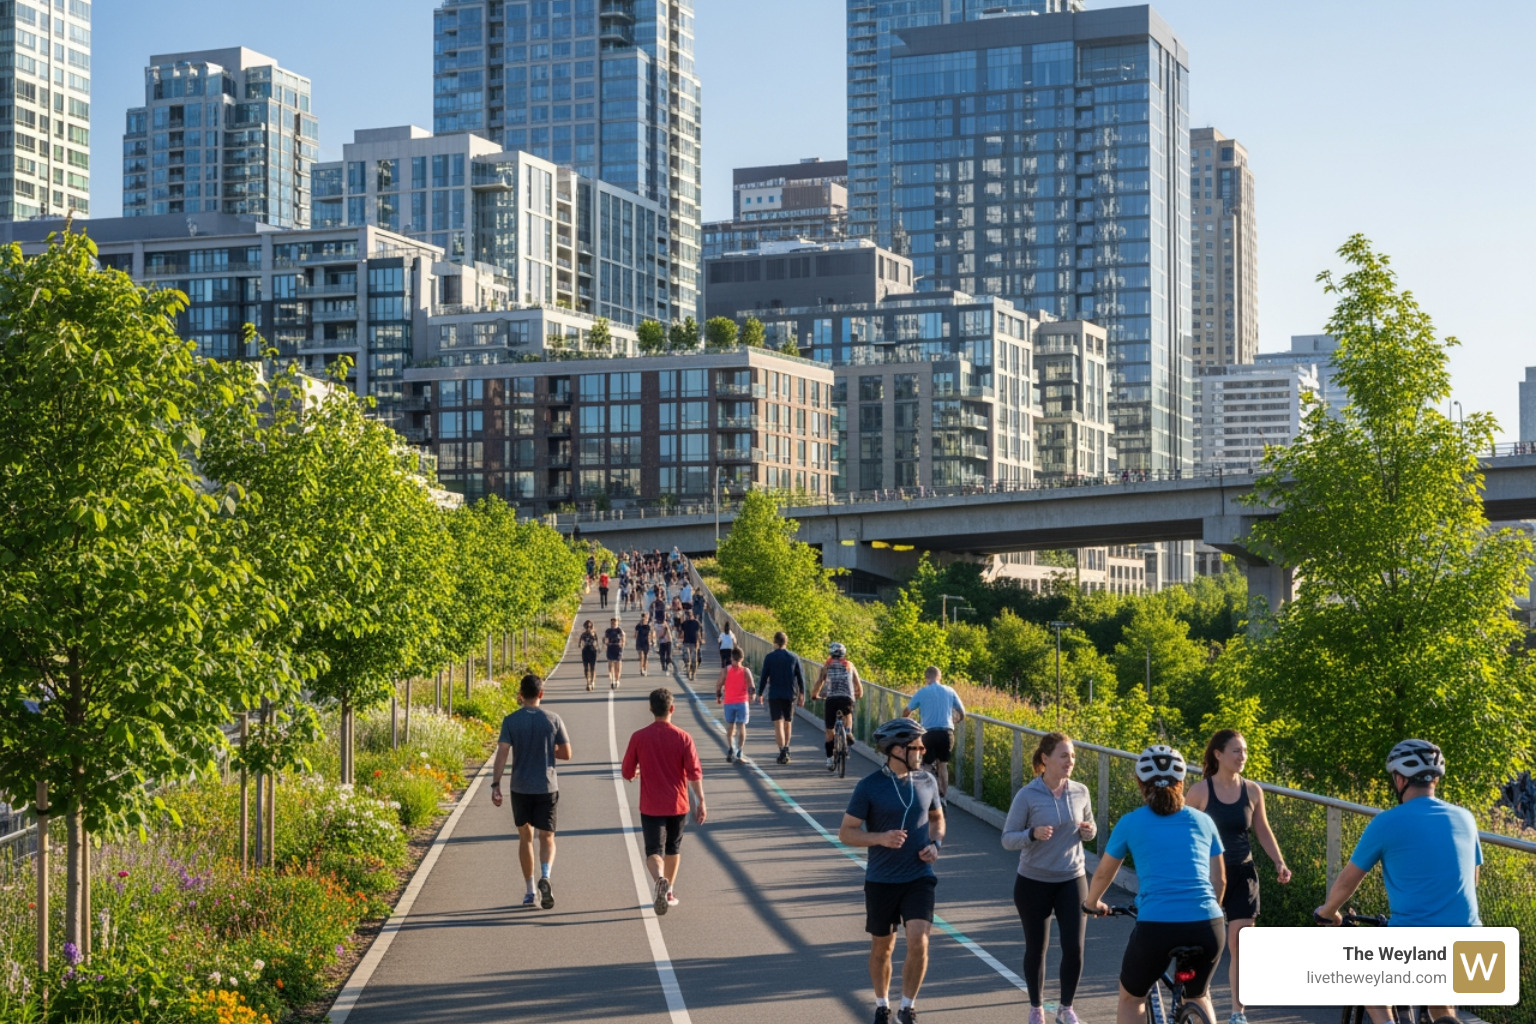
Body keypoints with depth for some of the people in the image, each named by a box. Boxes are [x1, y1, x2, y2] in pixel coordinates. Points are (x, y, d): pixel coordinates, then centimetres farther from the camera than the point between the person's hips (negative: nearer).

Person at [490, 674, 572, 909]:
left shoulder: (511, 721, -4)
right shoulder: (553, 720, -2)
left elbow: (502, 753, -12)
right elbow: (566, 754, 2)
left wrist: (495, 785, -11)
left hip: (520, 788, 0)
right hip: (547, 787, 0)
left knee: (525, 837, 14)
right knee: (547, 838, 7)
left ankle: (530, 891, 14)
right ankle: (545, 876, -21)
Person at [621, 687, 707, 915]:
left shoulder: (639, 738, -7)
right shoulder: (683, 738, -8)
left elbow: (627, 773, 0)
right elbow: (695, 773, -12)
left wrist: (636, 773, 23)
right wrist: (700, 801, -4)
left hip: (651, 806, -1)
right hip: (678, 804, 1)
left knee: (654, 851, -1)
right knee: (673, 848, 21)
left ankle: (659, 879, -31)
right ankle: (669, 892, 29)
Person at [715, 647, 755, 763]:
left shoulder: (725, 670, -3)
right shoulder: (746, 671, -3)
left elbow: (718, 685, -4)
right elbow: (751, 688, -7)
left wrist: (718, 697, 12)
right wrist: (751, 698, 10)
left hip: (728, 702, 1)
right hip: (742, 702, -1)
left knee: (730, 727, 14)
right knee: (741, 727, 3)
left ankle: (730, 747, -6)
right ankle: (739, 753, -5)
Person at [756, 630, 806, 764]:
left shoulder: (769, 657, -4)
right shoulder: (793, 658, 3)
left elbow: (764, 677, -4)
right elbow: (800, 678, 5)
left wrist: (760, 694, 5)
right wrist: (801, 695, 13)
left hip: (774, 695, -3)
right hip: (790, 695, 3)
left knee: (778, 724, -4)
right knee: (788, 723, 17)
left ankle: (783, 752, -15)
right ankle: (786, 749, 27)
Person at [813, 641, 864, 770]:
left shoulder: (827, 666, 14)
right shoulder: (850, 665, 17)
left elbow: (819, 682, 5)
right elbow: (859, 685, 15)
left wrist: (815, 695, 20)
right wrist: (858, 695, 34)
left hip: (831, 698, -1)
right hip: (847, 698, 1)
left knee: (829, 731, 9)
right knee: (848, 714, 35)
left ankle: (829, 759, 5)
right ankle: (849, 732, 9)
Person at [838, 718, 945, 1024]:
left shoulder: (927, 781, 0)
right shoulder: (869, 786, -11)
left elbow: (937, 817, 18)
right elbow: (846, 833, -8)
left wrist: (935, 844, -3)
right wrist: (880, 838, -24)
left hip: (919, 877, 1)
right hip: (881, 880, -1)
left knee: (918, 942, -14)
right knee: (882, 948, 13)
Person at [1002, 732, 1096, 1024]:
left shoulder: (1080, 792, -3)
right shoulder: (1027, 796, -14)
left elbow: (1089, 826, 12)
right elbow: (1007, 839, -10)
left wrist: (1089, 831, -12)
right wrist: (1033, 834, -29)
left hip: (1072, 880, 2)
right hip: (1033, 882, -2)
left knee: (1074, 948, -3)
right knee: (1036, 948, 9)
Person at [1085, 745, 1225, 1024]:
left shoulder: (1131, 823, 8)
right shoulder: (1203, 821, 14)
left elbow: (1102, 873, 21)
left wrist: (1092, 902, 42)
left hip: (1156, 926, -3)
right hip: (1208, 926, 3)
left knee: (1131, 998, 24)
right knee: (1199, 996, 31)